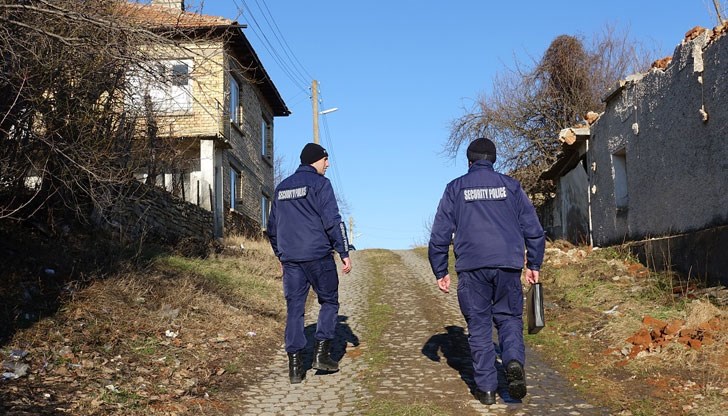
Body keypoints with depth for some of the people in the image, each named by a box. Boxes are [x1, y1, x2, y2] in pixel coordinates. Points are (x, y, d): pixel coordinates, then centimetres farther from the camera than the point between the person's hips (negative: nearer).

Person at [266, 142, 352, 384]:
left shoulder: (281, 187, 17)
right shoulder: (319, 183, -3)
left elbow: (272, 228, 21)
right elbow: (333, 221, -11)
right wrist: (344, 253, -8)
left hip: (290, 259, 5)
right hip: (318, 256, -5)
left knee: (294, 309, 6)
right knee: (329, 302, 11)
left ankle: (295, 365, 5)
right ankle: (321, 351, 3)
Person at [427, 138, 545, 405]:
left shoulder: (455, 189, 6)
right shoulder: (510, 185, 9)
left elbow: (440, 235, 4)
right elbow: (533, 229, 9)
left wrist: (440, 272, 11)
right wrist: (534, 265, 17)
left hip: (471, 268, -1)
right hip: (508, 266, 1)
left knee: (479, 325, 7)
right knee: (509, 317, 14)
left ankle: (486, 387, 6)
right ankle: (514, 361, -13)